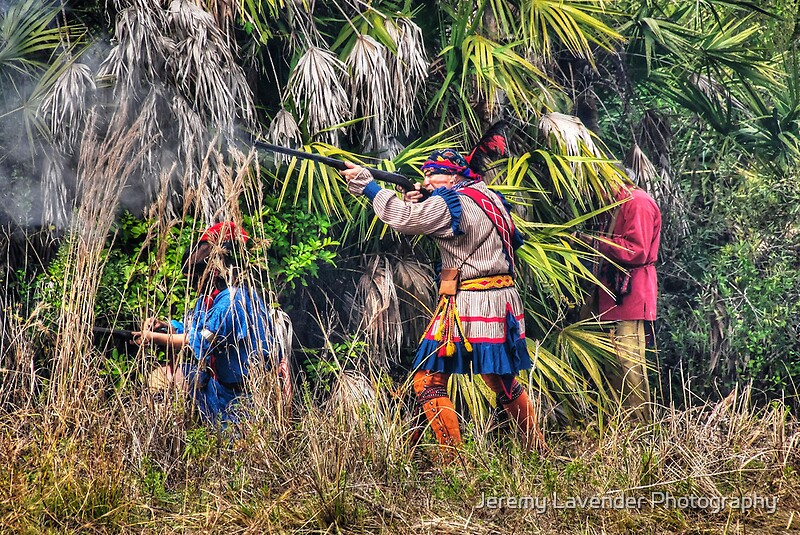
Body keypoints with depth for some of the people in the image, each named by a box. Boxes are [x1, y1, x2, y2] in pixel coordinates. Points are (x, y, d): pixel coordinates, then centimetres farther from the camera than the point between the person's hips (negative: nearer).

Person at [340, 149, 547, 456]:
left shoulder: (450, 203, -12)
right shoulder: (490, 197, 14)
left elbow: (402, 218, -15)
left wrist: (364, 183, -7)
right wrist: (416, 202, 6)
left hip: (468, 304, -9)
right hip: (502, 302, 9)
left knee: (428, 382, -3)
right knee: (503, 381, 22)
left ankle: (455, 457, -8)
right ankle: (537, 450, 29)